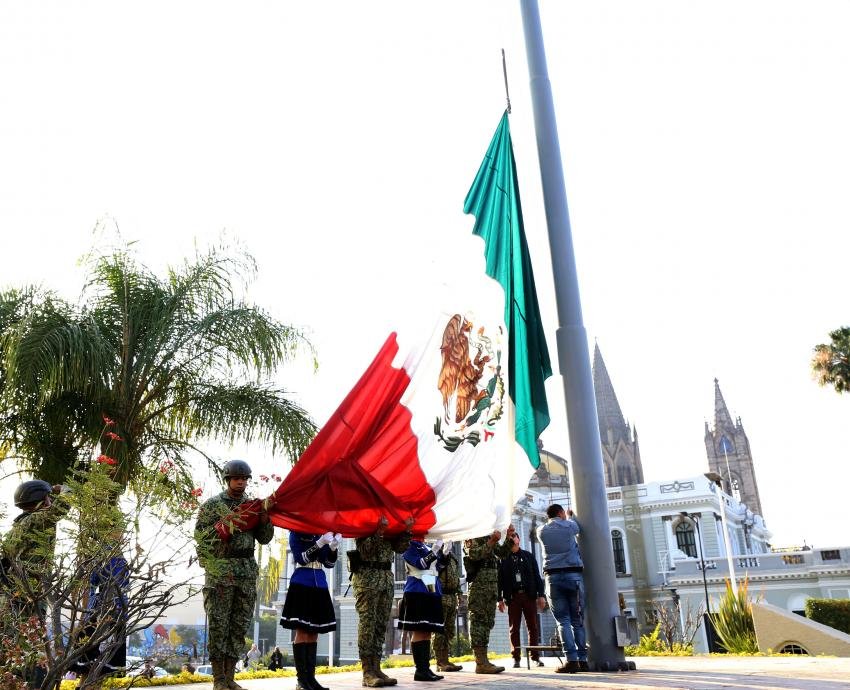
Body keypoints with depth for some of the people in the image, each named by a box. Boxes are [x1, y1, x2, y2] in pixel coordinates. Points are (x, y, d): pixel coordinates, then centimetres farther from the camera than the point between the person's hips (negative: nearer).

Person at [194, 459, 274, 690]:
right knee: (218, 625, -3)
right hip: (220, 571, -4)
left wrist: (265, 521, -7)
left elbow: (265, 539, 12)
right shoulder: (212, 505, 2)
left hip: (247, 572, 4)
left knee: (240, 625, 5)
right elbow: (199, 535, -4)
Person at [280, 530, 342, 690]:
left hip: (319, 585, 5)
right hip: (301, 585, -5)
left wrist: (333, 547, -10)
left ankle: (310, 677, 7)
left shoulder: (323, 534, 11)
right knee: (302, 632, -7)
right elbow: (300, 558, -13)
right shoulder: (296, 533, 0)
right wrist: (320, 543, -21)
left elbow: (329, 563, 8)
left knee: (314, 632, 5)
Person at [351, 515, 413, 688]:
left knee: (381, 625, 7)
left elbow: (400, 548, 8)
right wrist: (378, 531, -26)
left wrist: (406, 530, -5)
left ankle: (376, 668, 12)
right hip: (367, 578, -6)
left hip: (387, 578, 6)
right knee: (367, 623, -6)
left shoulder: (391, 524, 15)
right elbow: (365, 549, -15)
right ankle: (368, 673, -4)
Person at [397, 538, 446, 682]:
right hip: (417, 593, -8)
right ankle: (420, 670, -5)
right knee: (419, 632, -7)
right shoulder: (409, 546, -4)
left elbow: (435, 566, 20)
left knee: (427, 632, 7)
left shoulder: (427, 548, 19)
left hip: (431, 591, 8)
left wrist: (444, 550, 9)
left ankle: (425, 668, 10)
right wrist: (435, 549, -18)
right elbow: (422, 564, -16)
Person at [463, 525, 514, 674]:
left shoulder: (489, 537, 21)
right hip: (479, 583, -9)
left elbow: (503, 552, 20)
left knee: (488, 622, 9)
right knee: (479, 621, -9)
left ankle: (483, 661, 14)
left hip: (492, 584, 9)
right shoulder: (471, 536, -3)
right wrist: (491, 542, -25)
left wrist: (509, 537, 6)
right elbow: (474, 554, -18)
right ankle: (481, 662, -10)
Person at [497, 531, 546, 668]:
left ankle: (535, 656, 5)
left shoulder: (528, 555, 12)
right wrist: (500, 599, -3)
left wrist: (541, 595, 1)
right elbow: (499, 579, 4)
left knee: (533, 627, 0)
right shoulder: (503, 559, 7)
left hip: (529, 595, 1)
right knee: (514, 628, 0)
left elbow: (537, 576, 9)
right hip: (513, 596, -1)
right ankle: (516, 658, 5)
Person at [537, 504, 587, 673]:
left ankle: (572, 660, -12)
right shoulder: (569, 526, 6)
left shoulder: (541, 531, 9)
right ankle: (582, 660, 3)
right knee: (578, 620, 6)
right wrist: (570, 516, 47)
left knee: (563, 620, -1)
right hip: (574, 575, 0)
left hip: (553, 577, 0)